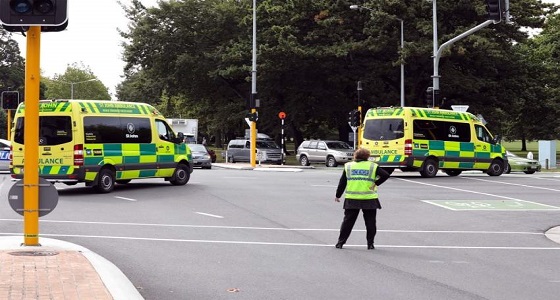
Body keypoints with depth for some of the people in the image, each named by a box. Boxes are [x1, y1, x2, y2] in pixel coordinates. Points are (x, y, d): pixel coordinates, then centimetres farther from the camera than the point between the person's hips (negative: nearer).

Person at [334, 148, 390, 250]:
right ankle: (370, 243, 10)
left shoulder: (348, 166, 7)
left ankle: (340, 242, 10)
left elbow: (342, 182, 8)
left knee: (348, 221, 10)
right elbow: (385, 175, -8)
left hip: (351, 199, 2)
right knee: (370, 222, 9)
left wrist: (338, 195, 15)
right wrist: (376, 183, -1)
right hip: (369, 199, -2)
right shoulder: (372, 166, 2)